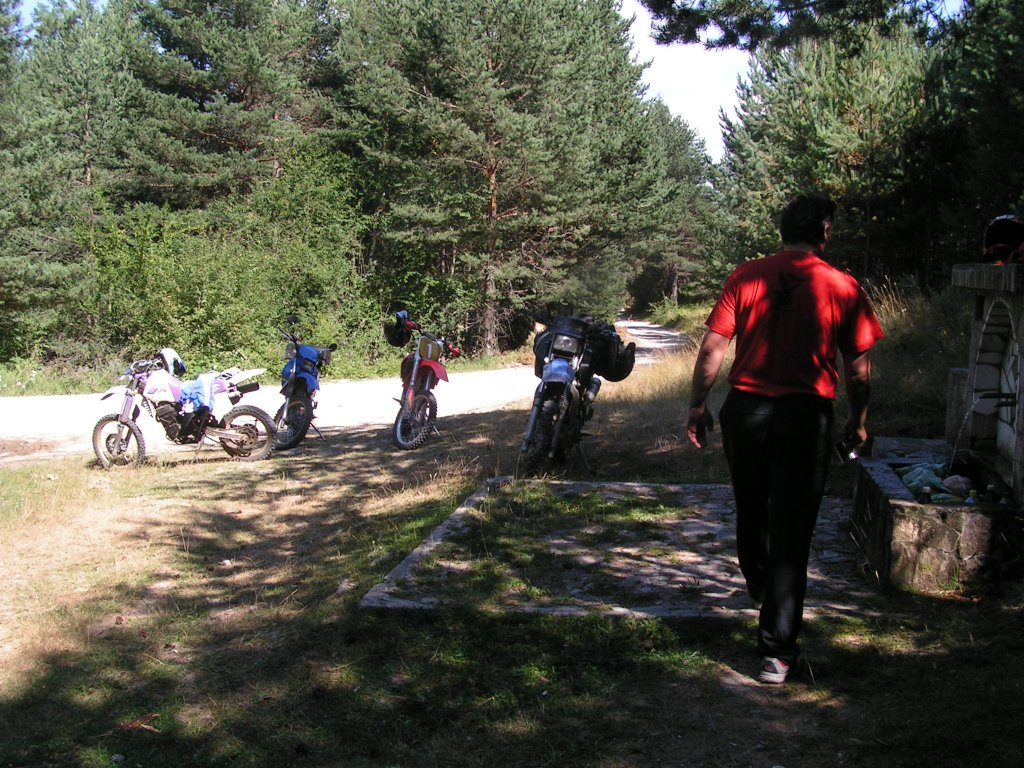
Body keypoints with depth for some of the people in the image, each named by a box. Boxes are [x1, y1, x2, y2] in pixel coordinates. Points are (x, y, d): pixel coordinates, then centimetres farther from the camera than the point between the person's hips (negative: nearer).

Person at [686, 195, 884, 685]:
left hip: (745, 409, 3)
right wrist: (858, 421, 14)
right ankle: (777, 652, 1)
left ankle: (759, 586, 52)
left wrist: (697, 407, 7)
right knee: (791, 532, 1)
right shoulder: (842, 288, -4)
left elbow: (712, 347, -3)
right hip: (806, 415, -2)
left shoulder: (745, 277, -1)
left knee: (750, 510, 25)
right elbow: (858, 367, 0)